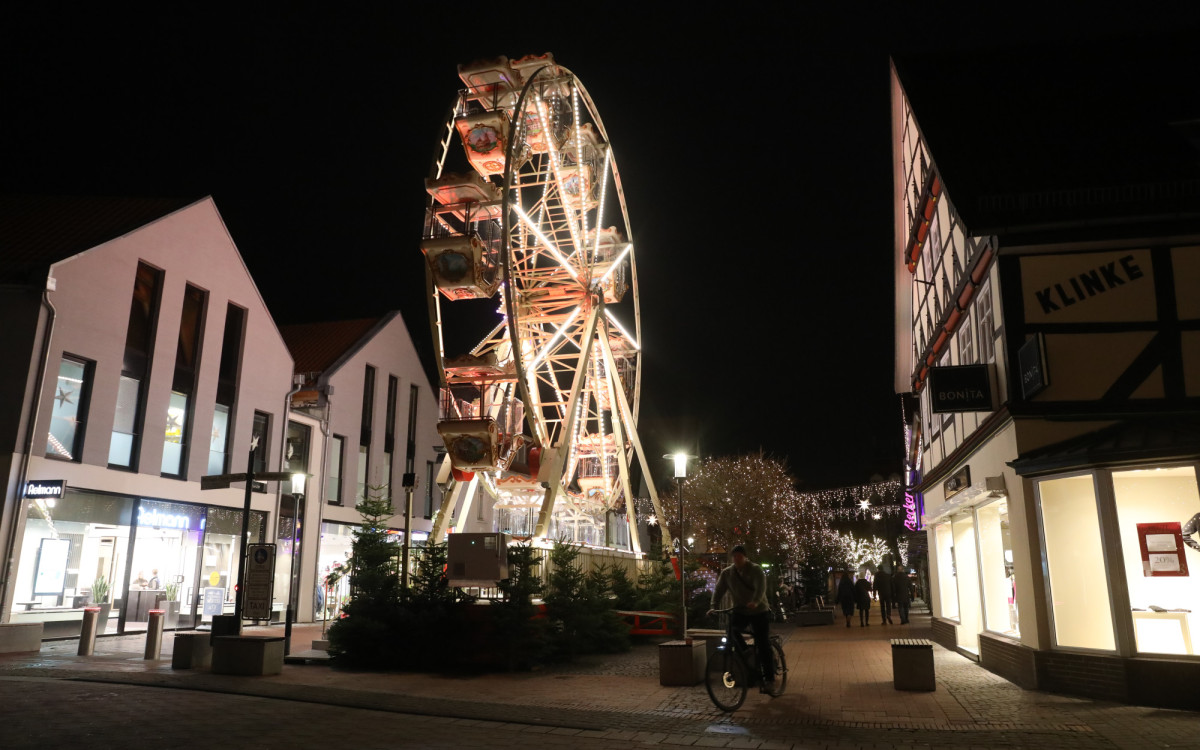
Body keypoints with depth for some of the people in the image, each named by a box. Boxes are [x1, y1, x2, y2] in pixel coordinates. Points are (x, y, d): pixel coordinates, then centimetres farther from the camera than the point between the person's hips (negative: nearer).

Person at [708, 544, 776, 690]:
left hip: (759, 611, -3)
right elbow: (719, 590, -6)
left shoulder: (755, 570, -9)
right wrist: (714, 606, -23)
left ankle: (769, 678, 7)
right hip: (740, 611, 3)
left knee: (763, 646, -4)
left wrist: (755, 601, -45)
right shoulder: (727, 573, 2)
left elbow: (761, 587, -26)